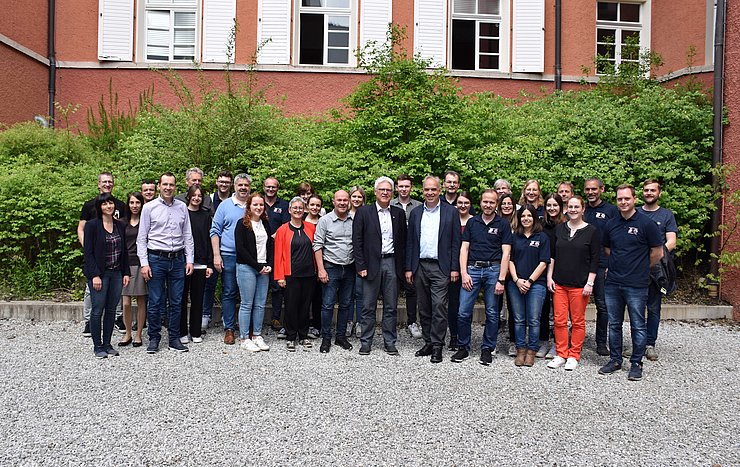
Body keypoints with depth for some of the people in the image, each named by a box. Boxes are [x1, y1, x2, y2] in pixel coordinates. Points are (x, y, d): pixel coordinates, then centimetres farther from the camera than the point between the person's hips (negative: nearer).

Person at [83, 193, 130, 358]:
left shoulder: (120, 226, 10)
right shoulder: (92, 225, -5)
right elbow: (88, 252, -9)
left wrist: (126, 272, 6)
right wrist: (95, 275, -15)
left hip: (116, 273, 5)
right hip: (99, 273, -5)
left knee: (111, 310, 9)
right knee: (98, 310, -1)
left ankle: (107, 344, 18)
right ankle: (97, 346, 10)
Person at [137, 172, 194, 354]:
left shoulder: (182, 207, 8)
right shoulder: (149, 207, 1)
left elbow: (187, 235, 10)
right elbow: (142, 238, 0)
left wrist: (189, 260, 4)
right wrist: (144, 263, -7)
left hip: (177, 259, 3)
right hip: (156, 259, -2)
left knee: (176, 302, 8)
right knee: (155, 302, 2)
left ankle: (174, 338, 18)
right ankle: (154, 339, 15)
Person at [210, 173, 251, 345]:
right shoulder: (225, 205, 5)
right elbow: (215, 231, 3)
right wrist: (216, 255, -6)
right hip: (228, 256, -1)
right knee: (229, 293, 2)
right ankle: (229, 328, 11)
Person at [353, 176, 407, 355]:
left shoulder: (399, 213, 9)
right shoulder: (363, 212, 0)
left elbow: (403, 242, 10)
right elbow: (357, 241, -2)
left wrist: (401, 266, 3)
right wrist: (361, 266, -8)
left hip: (392, 263, 2)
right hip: (371, 264, -2)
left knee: (391, 307, 8)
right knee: (368, 306, 5)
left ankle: (389, 342, 18)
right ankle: (366, 342, 16)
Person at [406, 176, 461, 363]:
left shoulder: (451, 212, 1)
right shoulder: (415, 213, 10)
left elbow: (456, 242, -1)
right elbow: (410, 242, 10)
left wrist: (454, 268, -7)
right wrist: (408, 268, 5)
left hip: (441, 267, -4)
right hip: (420, 267, 4)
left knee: (439, 307, -7)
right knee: (424, 309, 10)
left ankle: (437, 346, 2)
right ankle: (428, 343, 22)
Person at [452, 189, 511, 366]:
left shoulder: (503, 224, 4)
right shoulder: (472, 222, 11)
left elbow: (506, 253, -1)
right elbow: (464, 248, 8)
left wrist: (501, 280, -9)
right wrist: (464, 273, -4)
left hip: (493, 269, -1)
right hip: (472, 269, 2)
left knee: (492, 313, 5)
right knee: (463, 312, -2)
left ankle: (487, 349, 18)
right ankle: (463, 347, 13)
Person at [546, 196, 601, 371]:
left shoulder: (592, 231, -2)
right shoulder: (559, 228, 9)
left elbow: (595, 260, -4)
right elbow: (552, 255, 12)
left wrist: (589, 283, -9)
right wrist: (549, 277, 6)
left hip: (579, 284, -3)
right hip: (559, 283, 3)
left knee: (578, 321, 4)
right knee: (559, 320, 4)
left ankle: (574, 356, 17)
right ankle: (561, 354, 15)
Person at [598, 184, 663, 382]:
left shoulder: (646, 223, -6)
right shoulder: (611, 224, 8)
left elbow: (657, 252, -1)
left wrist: (641, 268, 7)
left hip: (636, 285, -5)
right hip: (612, 283, 5)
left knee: (638, 326, 4)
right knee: (614, 324, 12)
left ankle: (636, 363, 16)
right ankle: (615, 360, 24)